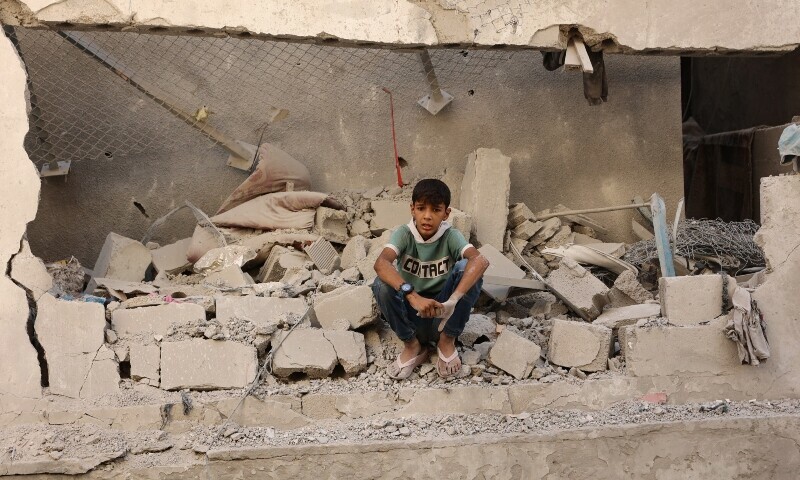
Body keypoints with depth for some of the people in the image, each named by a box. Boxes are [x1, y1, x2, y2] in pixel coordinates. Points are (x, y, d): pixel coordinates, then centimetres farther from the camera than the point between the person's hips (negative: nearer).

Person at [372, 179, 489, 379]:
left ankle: (447, 341, -7)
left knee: (466, 268, -26)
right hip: (411, 310, 0)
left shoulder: (451, 236, -14)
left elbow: (480, 260, -34)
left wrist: (453, 300, -49)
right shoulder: (404, 234, -14)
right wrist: (412, 296, -50)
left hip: (442, 311, 0)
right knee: (381, 284, -28)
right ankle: (412, 345, -5)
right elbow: (381, 263, -34)